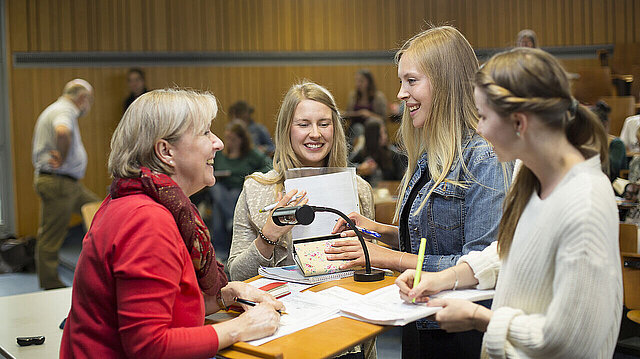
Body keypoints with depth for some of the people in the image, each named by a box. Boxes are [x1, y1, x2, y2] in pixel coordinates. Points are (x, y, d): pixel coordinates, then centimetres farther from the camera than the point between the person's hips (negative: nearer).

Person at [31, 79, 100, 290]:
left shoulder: (54, 110, 20)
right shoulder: (64, 111, -14)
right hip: (58, 182, -11)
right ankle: (50, 284, 5)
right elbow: (62, 131, -39)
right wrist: (62, 159, -26)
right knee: (52, 236, -2)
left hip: (69, 183, 11)